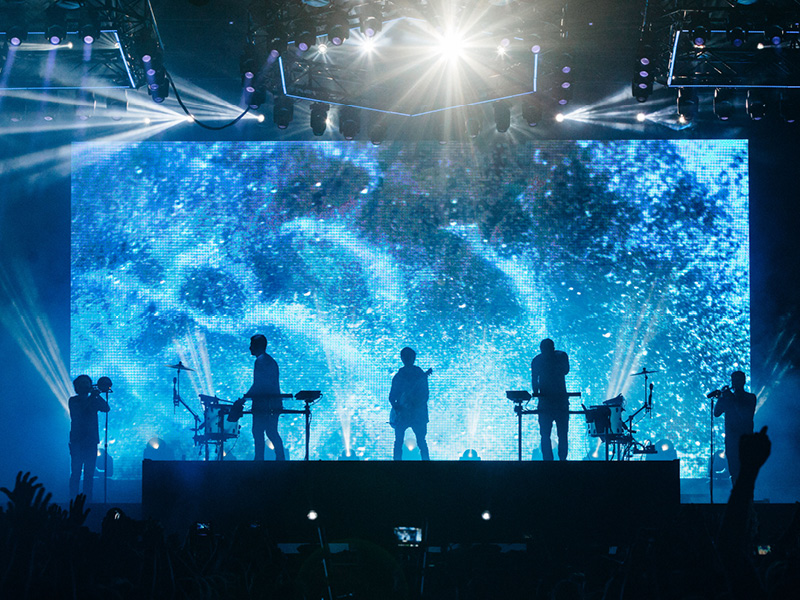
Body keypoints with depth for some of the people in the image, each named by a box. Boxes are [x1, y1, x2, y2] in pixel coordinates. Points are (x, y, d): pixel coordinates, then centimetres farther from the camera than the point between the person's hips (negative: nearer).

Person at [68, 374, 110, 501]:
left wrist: (97, 396, -14)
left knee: (89, 474, 1)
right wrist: (92, 397, -19)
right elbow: (78, 410, -15)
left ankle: (87, 500, 3)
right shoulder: (73, 400, 4)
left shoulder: (93, 401, 14)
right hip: (77, 442, -3)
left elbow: (106, 408, -1)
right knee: (76, 473, -6)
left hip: (91, 441, 3)